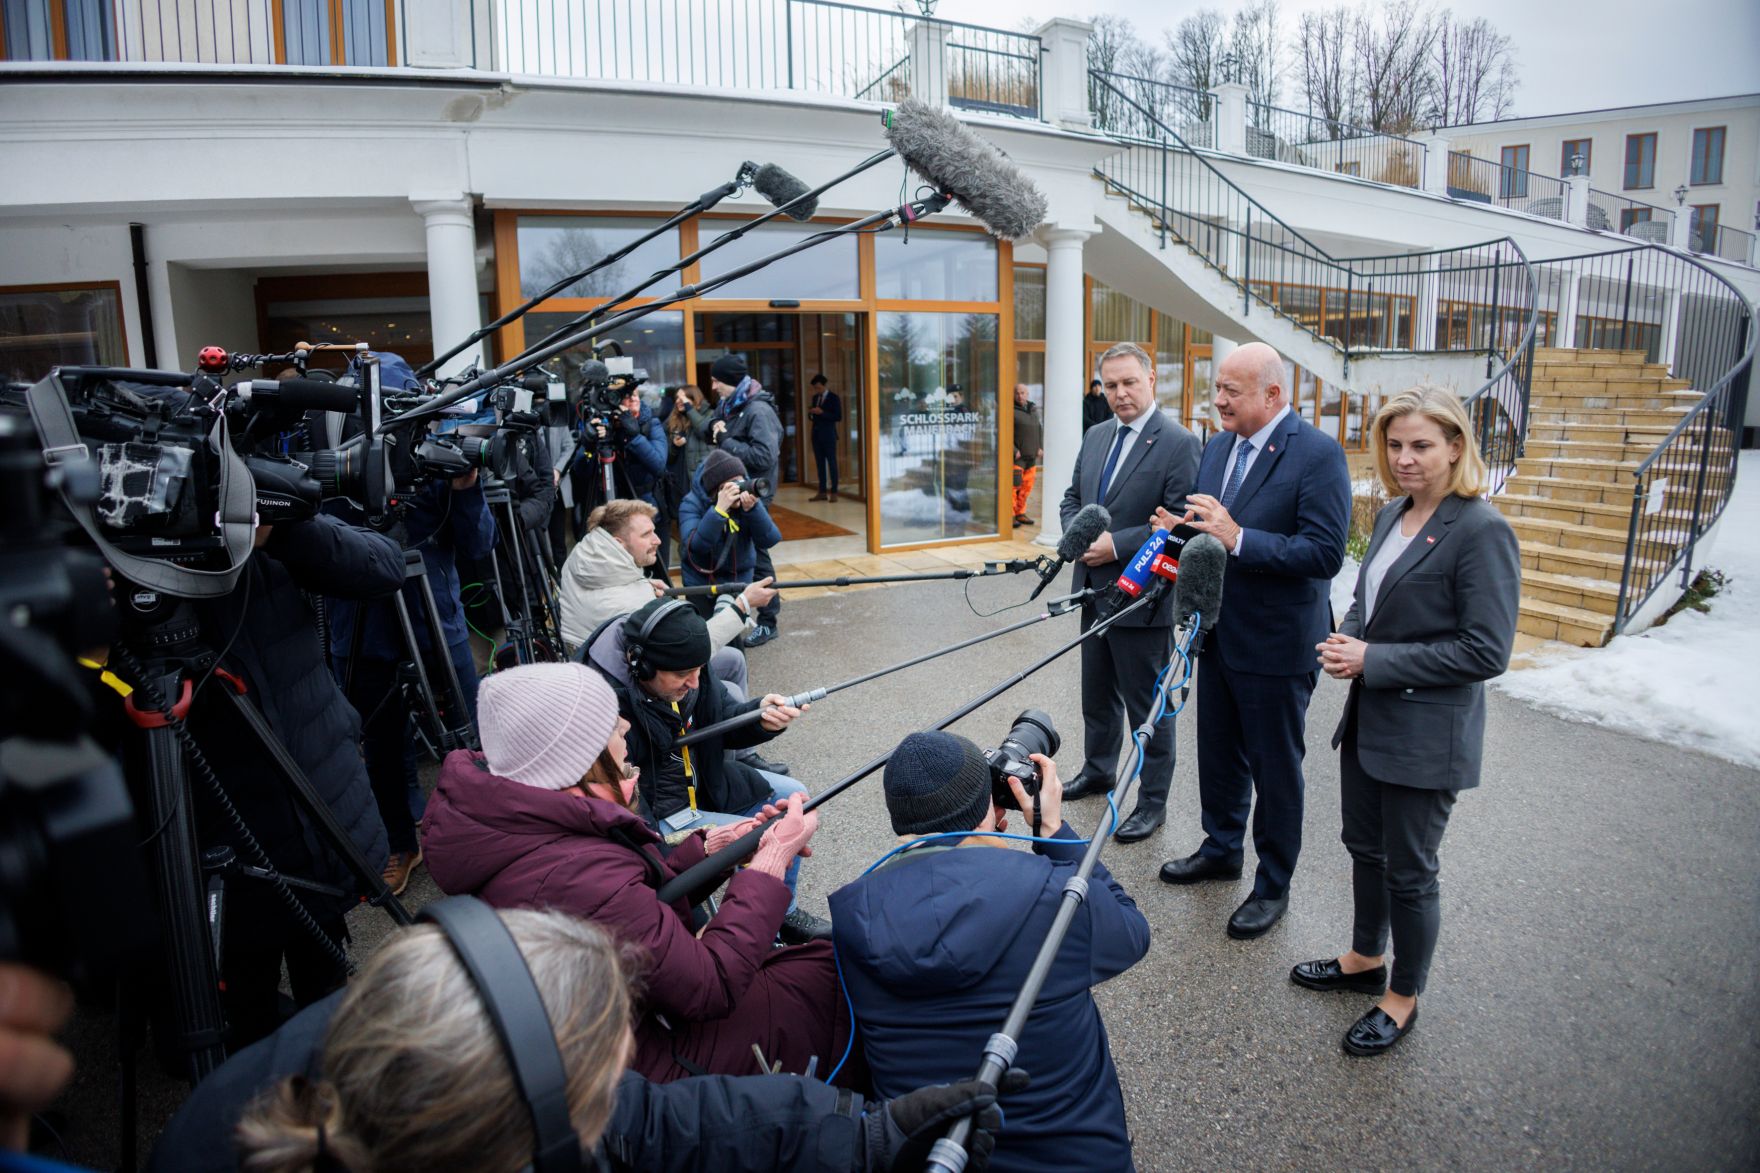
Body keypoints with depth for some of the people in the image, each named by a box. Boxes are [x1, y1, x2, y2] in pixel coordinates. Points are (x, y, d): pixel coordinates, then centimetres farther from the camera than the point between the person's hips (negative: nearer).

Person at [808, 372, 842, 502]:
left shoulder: (833, 398, -4)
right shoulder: (815, 398, 14)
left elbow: (838, 417, -11)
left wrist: (822, 412, -18)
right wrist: (811, 412, -4)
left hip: (828, 435, -6)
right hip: (816, 434, 6)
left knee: (831, 463, -4)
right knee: (820, 463, 6)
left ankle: (833, 492, -3)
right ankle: (822, 492, 8)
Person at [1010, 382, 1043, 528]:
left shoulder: (1033, 410, 17)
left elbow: (1040, 429, 24)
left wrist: (1041, 447, 12)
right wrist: (1014, 450, -18)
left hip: (1032, 456, 7)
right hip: (1017, 456, -7)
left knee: (1027, 487, 9)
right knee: (1014, 485, -10)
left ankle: (1020, 513, 19)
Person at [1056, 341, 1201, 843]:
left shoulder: (1178, 443, -14)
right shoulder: (1096, 437, 9)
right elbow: (1072, 497, 16)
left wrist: (1116, 545, -22)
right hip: (1094, 591, 7)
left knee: (1147, 705, 5)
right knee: (1097, 694, 23)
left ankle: (1153, 801, 20)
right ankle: (1097, 771, 42)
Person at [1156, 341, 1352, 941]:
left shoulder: (1318, 454, -18)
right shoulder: (1219, 445, 6)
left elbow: (1325, 553, -25)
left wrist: (1237, 538, -30)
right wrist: (1181, 529, -6)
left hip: (1277, 645, -7)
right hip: (1220, 635, 7)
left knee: (1275, 770, 9)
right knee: (1218, 755, 22)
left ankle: (1273, 885, 27)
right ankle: (1221, 850, 43)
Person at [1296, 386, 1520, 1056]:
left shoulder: (1481, 531, -19)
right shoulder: (1392, 515, 6)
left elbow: (1486, 651, -21)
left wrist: (1374, 661, -21)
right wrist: (1346, 640, -2)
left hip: (1427, 736, -8)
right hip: (1368, 719, 8)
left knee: (1409, 871, 8)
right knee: (1364, 848, 22)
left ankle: (1403, 998, 29)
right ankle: (1365, 959, 43)